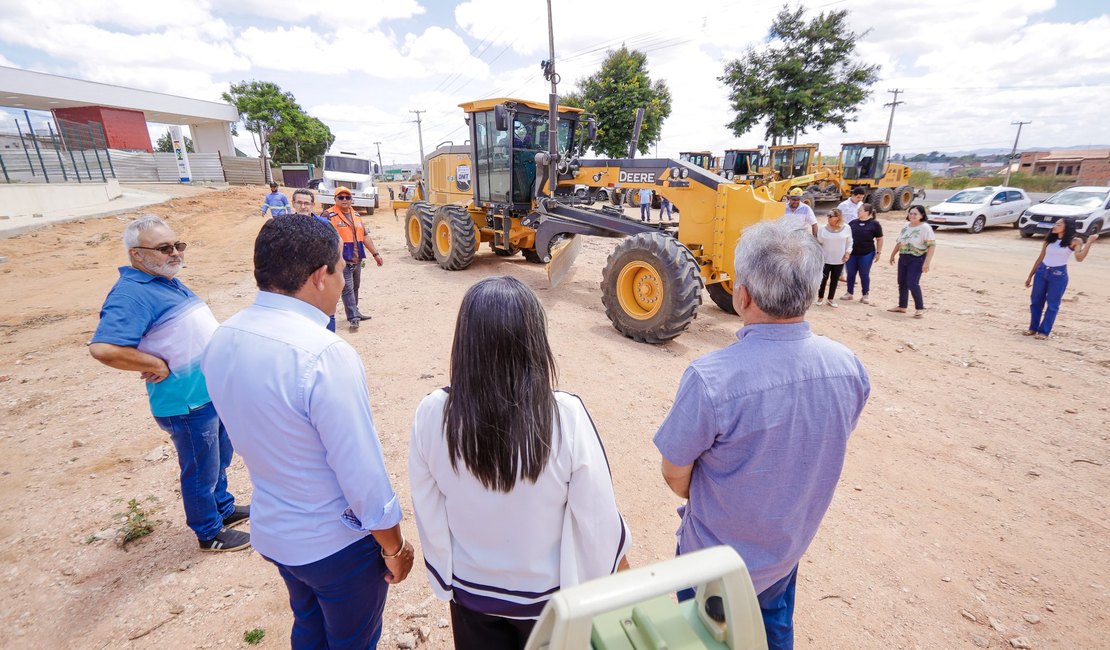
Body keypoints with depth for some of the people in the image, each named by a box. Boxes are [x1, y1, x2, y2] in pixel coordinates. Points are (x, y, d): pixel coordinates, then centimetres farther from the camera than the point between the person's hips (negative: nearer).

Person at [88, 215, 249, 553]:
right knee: (201, 472, 11)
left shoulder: (169, 281, 8)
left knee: (220, 459, 25)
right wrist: (159, 366, -22)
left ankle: (224, 508, 46)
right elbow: (103, 348, -33)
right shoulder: (132, 293, -21)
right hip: (188, 404, -9)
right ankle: (210, 533, 31)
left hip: (214, 392, 9)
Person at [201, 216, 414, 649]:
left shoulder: (220, 341, -8)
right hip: (337, 543, -6)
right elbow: (362, 473, -26)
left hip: (272, 531, 7)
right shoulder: (324, 354, -33)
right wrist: (394, 546, -11)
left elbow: (253, 436, 4)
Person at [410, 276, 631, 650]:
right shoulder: (566, 416, -31)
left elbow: (427, 511, -9)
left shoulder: (432, 414, -23)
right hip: (548, 593, -1)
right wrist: (618, 562, 3)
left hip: (469, 590, 2)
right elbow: (597, 514, -19)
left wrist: (443, 572, 9)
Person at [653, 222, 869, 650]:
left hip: (716, 556, -4)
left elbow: (675, 475, -22)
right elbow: (823, 451, -1)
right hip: (790, 545, 4)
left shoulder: (710, 378, -37)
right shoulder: (848, 367, -18)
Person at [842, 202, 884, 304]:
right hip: (852, 253, 3)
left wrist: (878, 252, -4)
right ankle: (849, 293, 21)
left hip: (867, 254, -3)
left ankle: (866, 294, 17)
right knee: (851, 274, 9)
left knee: (864, 274, 5)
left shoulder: (875, 224, -4)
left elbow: (879, 239, -1)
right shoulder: (853, 223, 5)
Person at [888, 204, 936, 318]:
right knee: (902, 283, 10)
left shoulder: (925, 228, -12)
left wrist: (927, 263, -25)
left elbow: (932, 246, -18)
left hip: (917, 259, -7)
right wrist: (893, 255, 22)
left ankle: (920, 308, 0)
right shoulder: (906, 227, 9)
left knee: (912, 284, -12)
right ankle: (902, 306, 21)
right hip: (903, 258, 7)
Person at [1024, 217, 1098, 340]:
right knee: (1035, 301, 8)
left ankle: (1044, 331, 10)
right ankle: (1033, 328, 20)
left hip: (1058, 275, -4)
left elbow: (1079, 258, -19)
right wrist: (1030, 276, 14)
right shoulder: (1049, 239, 8)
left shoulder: (1074, 241, -5)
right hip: (1041, 272, 4)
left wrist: (1089, 242, -20)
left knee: (1052, 305, 3)